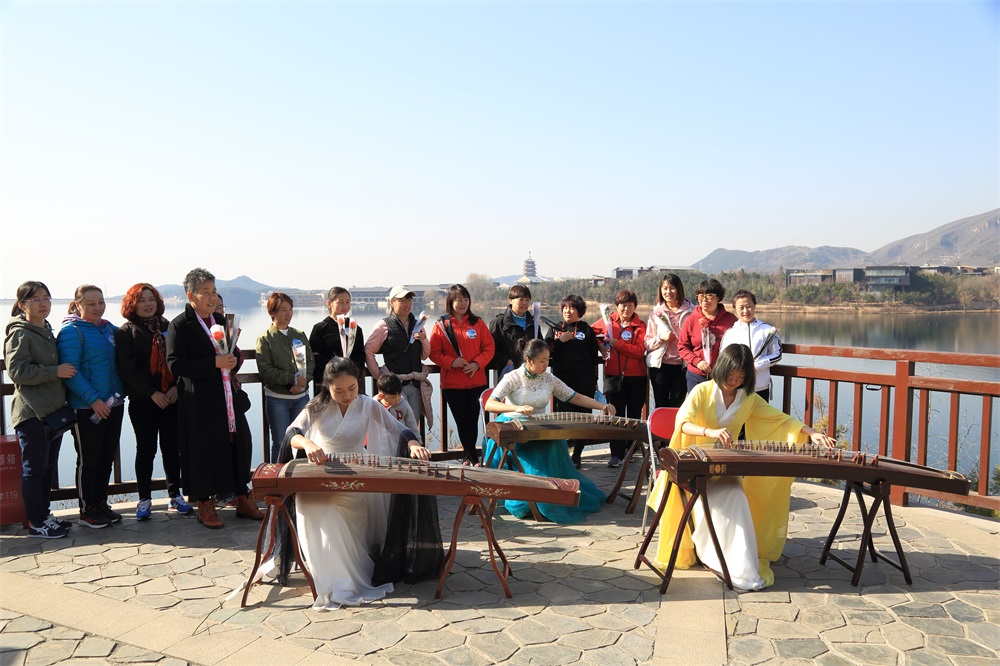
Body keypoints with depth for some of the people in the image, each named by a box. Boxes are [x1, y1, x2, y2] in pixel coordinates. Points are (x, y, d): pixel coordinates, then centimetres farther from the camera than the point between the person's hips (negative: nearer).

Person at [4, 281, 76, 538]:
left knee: (49, 467, 14)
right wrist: (56, 371, -21)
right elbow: (17, 371, -19)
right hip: (32, 413, -8)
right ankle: (36, 524, 8)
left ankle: (44, 515, 25)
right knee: (35, 468, -1)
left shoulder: (46, 331, 16)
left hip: (53, 410, 8)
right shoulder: (19, 334, -9)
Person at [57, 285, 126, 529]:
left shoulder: (109, 328, 10)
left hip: (113, 404, 6)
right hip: (86, 408, -6)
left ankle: (101, 503, 26)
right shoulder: (71, 332, -9)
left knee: (107, 457, 13)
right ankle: (86, 511, 16)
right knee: (88, 460, 3)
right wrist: (93, 399, -20)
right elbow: (70, 371, -16)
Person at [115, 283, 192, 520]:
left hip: (171, 398, 3)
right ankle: (144, 499, 14)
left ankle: (175, 494, 18)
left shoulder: (168, 327, 10)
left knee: (172, 447, 7)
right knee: (145, 449, 3)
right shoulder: (126, 332, 0)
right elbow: (128, 368, -8)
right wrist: (152, 393, -14)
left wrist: (176, 387, -9)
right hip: (142, 401, -3)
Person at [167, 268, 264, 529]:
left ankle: (242, 500, 20)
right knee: (204, 450, 1)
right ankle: (205, 505, 17)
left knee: (239, 444, 8)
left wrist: (233, 360, 2)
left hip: (229, 397, 6)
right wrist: (214, 363, -20)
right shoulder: (180, 325, -6)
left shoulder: (221, 321, 15)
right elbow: (175, 364, -15)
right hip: (201, 402, -6)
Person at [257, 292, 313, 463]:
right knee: (280, 443, 2)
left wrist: (302, 382, -12)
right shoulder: (265, 338, -2)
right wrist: (292, 378, -17)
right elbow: (265, 369, -10)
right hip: (277, 399, -3)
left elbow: (310, 362, 5)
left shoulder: (300, 335, 10)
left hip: (301, 396, 3)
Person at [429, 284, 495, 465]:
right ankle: (474, 459, 7)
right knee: (462, 421, -1)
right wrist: (451, 362, -17)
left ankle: (469, 455, 22)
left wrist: (477, 363, -11)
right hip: (452, 383, -1)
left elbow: (489, 348, 5)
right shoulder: (441, 326, 1)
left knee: (473, 419, 6)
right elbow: (434, 352, -1)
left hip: (476, 381, 2)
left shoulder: (477, 323, 6)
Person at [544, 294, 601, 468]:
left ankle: (576, 456, 12)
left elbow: (594, 356, 9)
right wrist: (560, 341, -11)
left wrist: (594, 380, 5)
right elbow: (546, 352, 2)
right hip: (562, 380, 1)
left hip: (584, 382, 0)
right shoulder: (555, 329, 12)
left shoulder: (586, 329, 8)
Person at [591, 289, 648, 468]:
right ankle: (616, 454, 1)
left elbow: (639, 351, -13)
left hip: (636, 376, 0)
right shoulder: (607, 321, 5)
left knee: (634, 415, 8)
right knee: (616, 415, -2)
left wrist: (616, 343, -19)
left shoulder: (640, 326, -1)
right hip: (614, 375, 1)